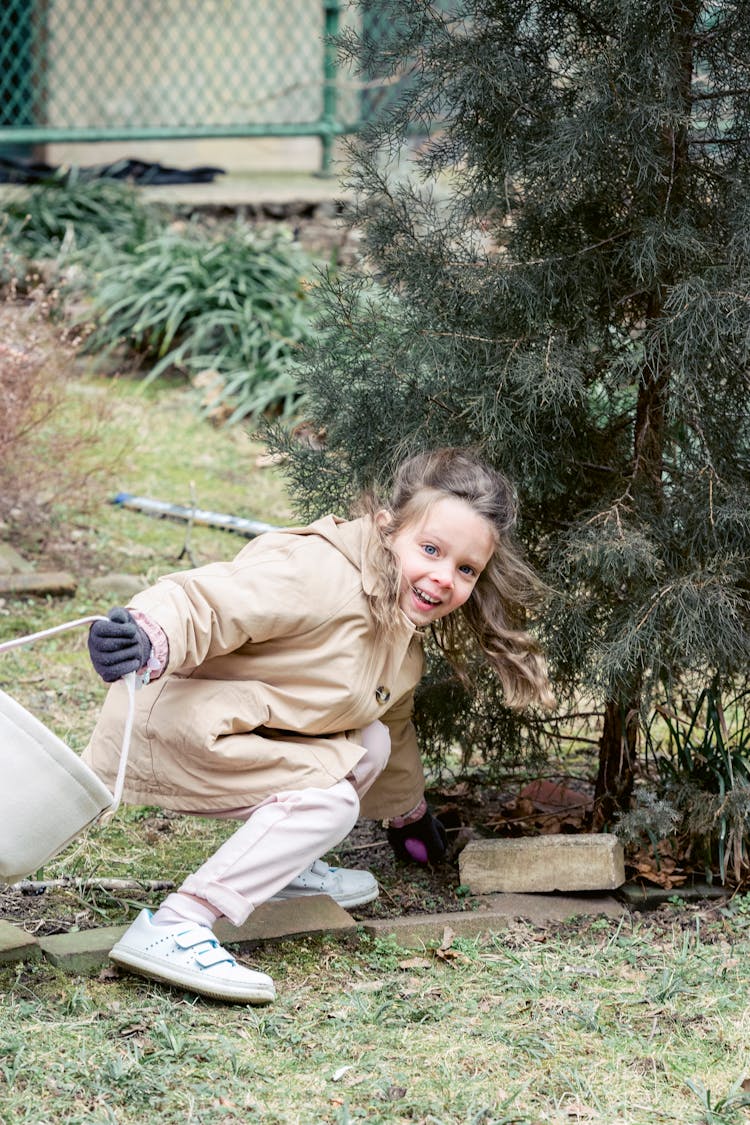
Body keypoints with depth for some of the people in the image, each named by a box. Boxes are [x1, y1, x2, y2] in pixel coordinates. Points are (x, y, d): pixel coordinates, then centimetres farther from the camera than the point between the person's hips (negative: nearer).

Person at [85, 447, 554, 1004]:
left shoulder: (405, 641, 11)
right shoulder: (321, 576, -22)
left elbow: (391, 721, 30)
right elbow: (210, 601, -33)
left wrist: (407, 811, 44)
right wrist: (151, 639, -53)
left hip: (229, 728, 10)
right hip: (166, 723, -10)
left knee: (369, 743, 8)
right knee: (327, 801, -19)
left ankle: (283, 869, 18)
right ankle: (169, 930, -27)